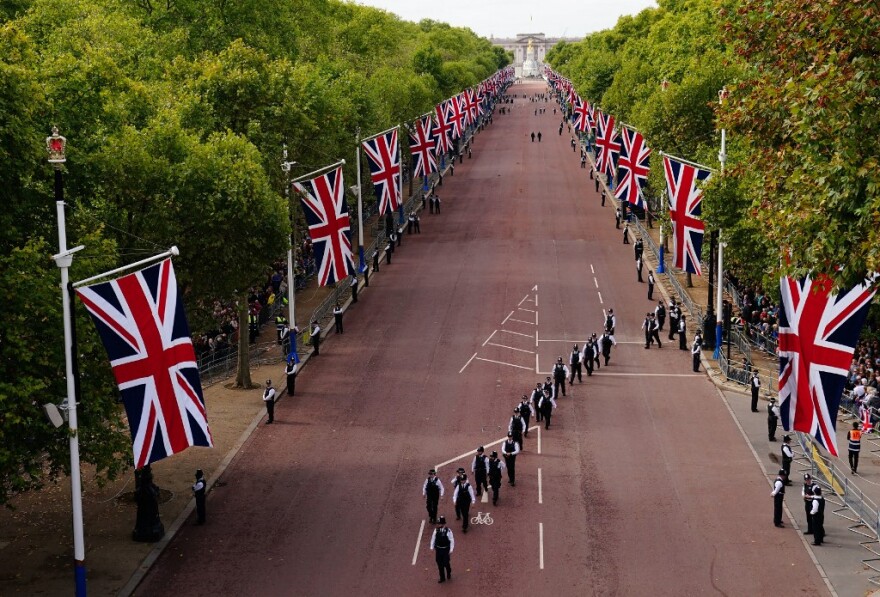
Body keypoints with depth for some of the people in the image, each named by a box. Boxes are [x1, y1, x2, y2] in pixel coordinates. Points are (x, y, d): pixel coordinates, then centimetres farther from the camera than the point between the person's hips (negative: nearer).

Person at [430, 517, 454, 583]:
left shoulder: (448, 531, -17)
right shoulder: (436, 530, -5)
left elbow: (452, 541, -10)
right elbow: (433, 538, 7)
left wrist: (451, 550, -11)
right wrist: (432, 547, 5)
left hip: (446, 550, -4)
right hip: (438, 549, 4)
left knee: (446, 563, 2)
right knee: (440, 564, 10)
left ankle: (449, 574, 34)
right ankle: (442, 578, 24)